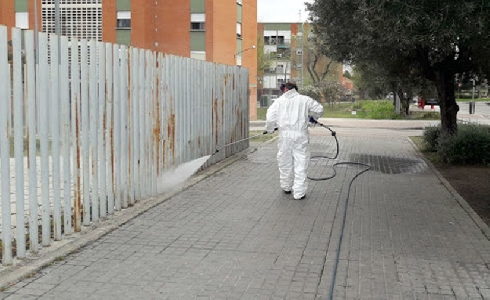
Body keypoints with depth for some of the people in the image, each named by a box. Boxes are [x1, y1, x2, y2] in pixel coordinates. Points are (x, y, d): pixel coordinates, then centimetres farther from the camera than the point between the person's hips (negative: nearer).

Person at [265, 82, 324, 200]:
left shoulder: (279, 101, 4)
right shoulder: (305, 99, 5)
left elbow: (270, 117, -3)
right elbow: (319, 109, 12)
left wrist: (269, 129, 16)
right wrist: (313, 117, 33)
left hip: (285, 135, 1)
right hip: (300, 135, -1)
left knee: (285, 162, 16)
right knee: (301, 163, 3)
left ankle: (286, 187, 31)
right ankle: (299, 192, 3)